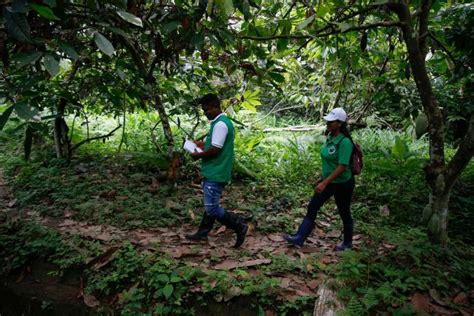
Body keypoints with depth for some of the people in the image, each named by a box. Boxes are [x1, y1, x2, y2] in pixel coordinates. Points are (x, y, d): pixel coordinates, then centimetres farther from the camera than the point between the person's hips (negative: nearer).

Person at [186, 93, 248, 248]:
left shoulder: (220, 124, -19)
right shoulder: (222, 122, 15)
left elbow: (215, 149, -23)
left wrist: (198, 155, -9)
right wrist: (203, 144, 13)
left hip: (215, 174, -11)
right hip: (214, 172, 11)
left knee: (212, 209, -6)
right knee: (209, 206, 17)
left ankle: (240, 226, 2)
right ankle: (202, 233, 28)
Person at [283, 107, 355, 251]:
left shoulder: (345, 142, -23)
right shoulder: (330, 137, 1)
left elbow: (342, 166, -26)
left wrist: (325, 183, -27)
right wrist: (323, 178, 16)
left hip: (342, 183, -8)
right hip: (329, 181, 8)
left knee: (344, 213, 11)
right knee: (312, 207, 5)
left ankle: (348, 242, 33)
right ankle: (299, 238, 11)